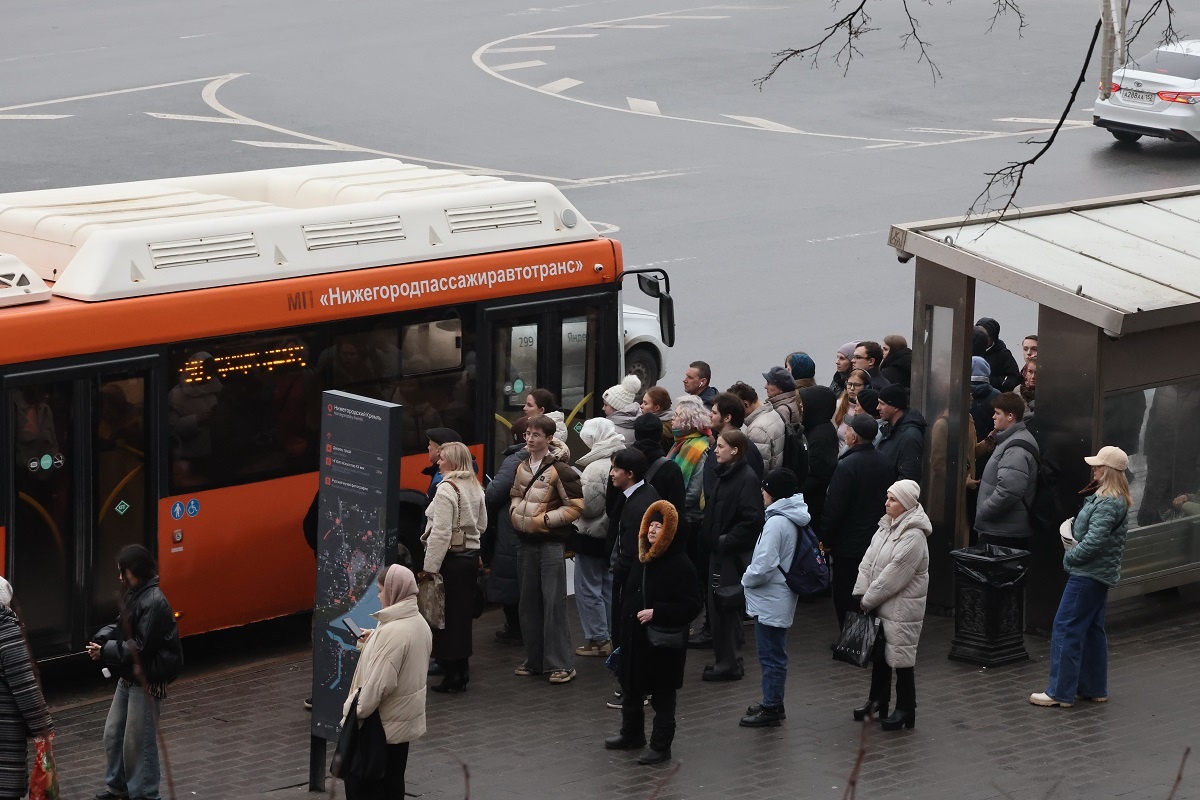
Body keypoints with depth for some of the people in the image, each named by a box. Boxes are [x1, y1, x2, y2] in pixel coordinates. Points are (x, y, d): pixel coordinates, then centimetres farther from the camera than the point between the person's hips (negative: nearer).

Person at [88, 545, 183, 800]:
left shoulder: (154, 602, -24)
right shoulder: (134, 595, 7)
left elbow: (141, 647, -25)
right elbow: (120, 625, 15)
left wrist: (105, 652, -19)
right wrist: (99, 639, -5)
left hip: (147, 682, -10)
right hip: (128, 678, 10)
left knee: (139, 741, -1)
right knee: (113, 733, 19)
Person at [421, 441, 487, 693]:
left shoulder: (447, 489, -16)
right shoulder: (476, 488, 10)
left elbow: (441, 532, -20)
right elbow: (482, 524, 19)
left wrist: (429, 568, -18)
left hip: (450, 559, -8)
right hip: (471, 556, 8)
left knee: (445, 618, -1)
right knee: (463, 616, 13)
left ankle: (451, 675, 0)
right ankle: (462, 672, 19)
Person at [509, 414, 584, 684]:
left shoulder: (559, 469, -12)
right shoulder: (522, 467, 9)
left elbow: (576, 506, -12)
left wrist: (544, 520, -13)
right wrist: (516, 514, 6)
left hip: (551, 542, -7)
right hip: (526, 541, 7)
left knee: (554, 603, -8)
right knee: (529, 602, 10)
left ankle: (561, 664, -5)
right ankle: (534, 660, 18)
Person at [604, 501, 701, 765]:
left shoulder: (680, 565, -17)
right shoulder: (641, 561, 7)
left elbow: (691, 606, -19)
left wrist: (655, 613, -24)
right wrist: (624, 632, 14)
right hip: (634, 642, 8)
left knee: (662, 697, 3)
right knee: (631, 689, 20)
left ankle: (660, 745, 12)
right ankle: (632, 734, 36)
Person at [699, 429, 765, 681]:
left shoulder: (747, 478, -16)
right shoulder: (724, 475, 12)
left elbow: (752, 519, -23)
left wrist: (726, 541, -19)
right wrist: (708, 536, 9)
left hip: (734, 554, -9)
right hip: (719, 550, 9)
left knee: (726, 606, -4)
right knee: (717, 606, 13)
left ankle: (729, 663, 4)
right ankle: (723, 659, 22)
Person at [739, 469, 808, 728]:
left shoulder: (776, 522, -23)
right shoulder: (794, 519, 7)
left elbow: (764, 566, -26)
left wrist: (746, 579, -8)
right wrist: (752, 576, 11)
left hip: (769, 600, -10)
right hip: (780, 597, 10)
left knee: (771, 655, -1)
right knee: (774, 654, 19)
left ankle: (771, 708, 7)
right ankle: (773, 703, 28)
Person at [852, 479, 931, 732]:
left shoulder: (913, 537, -22)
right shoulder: (886, 528, 8)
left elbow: (892, 577, -22)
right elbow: (868, 561, 6)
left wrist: (868, 600, -16)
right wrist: (861, 593, -4)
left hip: (902, 609, -9)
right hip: (880, 605, 9)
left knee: (900, 657, -1)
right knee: (880, 653, 18)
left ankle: (905, 710, 9)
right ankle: (877, 701, 32)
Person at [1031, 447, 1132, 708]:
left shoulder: (1109, 503, -20)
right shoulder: (1116, 499, 13)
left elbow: (1094, 541, -24)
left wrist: (1070, 557, -10)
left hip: (1088, 575, -11)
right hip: (1100, 574, 11)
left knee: (1066, 629, -7)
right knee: (1091, 631, 16)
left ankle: (1061, 692, -5)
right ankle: (1094, 688, 21)